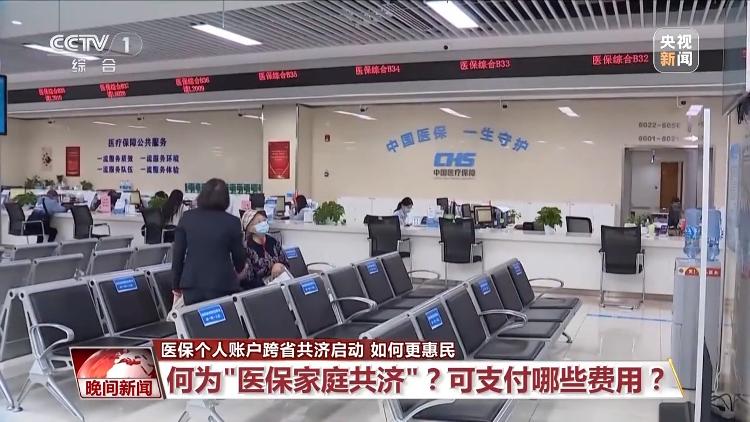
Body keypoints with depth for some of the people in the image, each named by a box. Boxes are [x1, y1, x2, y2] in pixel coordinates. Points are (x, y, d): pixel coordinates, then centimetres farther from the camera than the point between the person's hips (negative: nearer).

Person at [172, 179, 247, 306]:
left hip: (192, 284, 2)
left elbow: (178, 253, 5)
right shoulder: (232, 221, -3)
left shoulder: (186, 217, 4)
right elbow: (238, 255, 7)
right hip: (222, 285, -2)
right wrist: (238, 270, 30)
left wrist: (176, 286, 14)